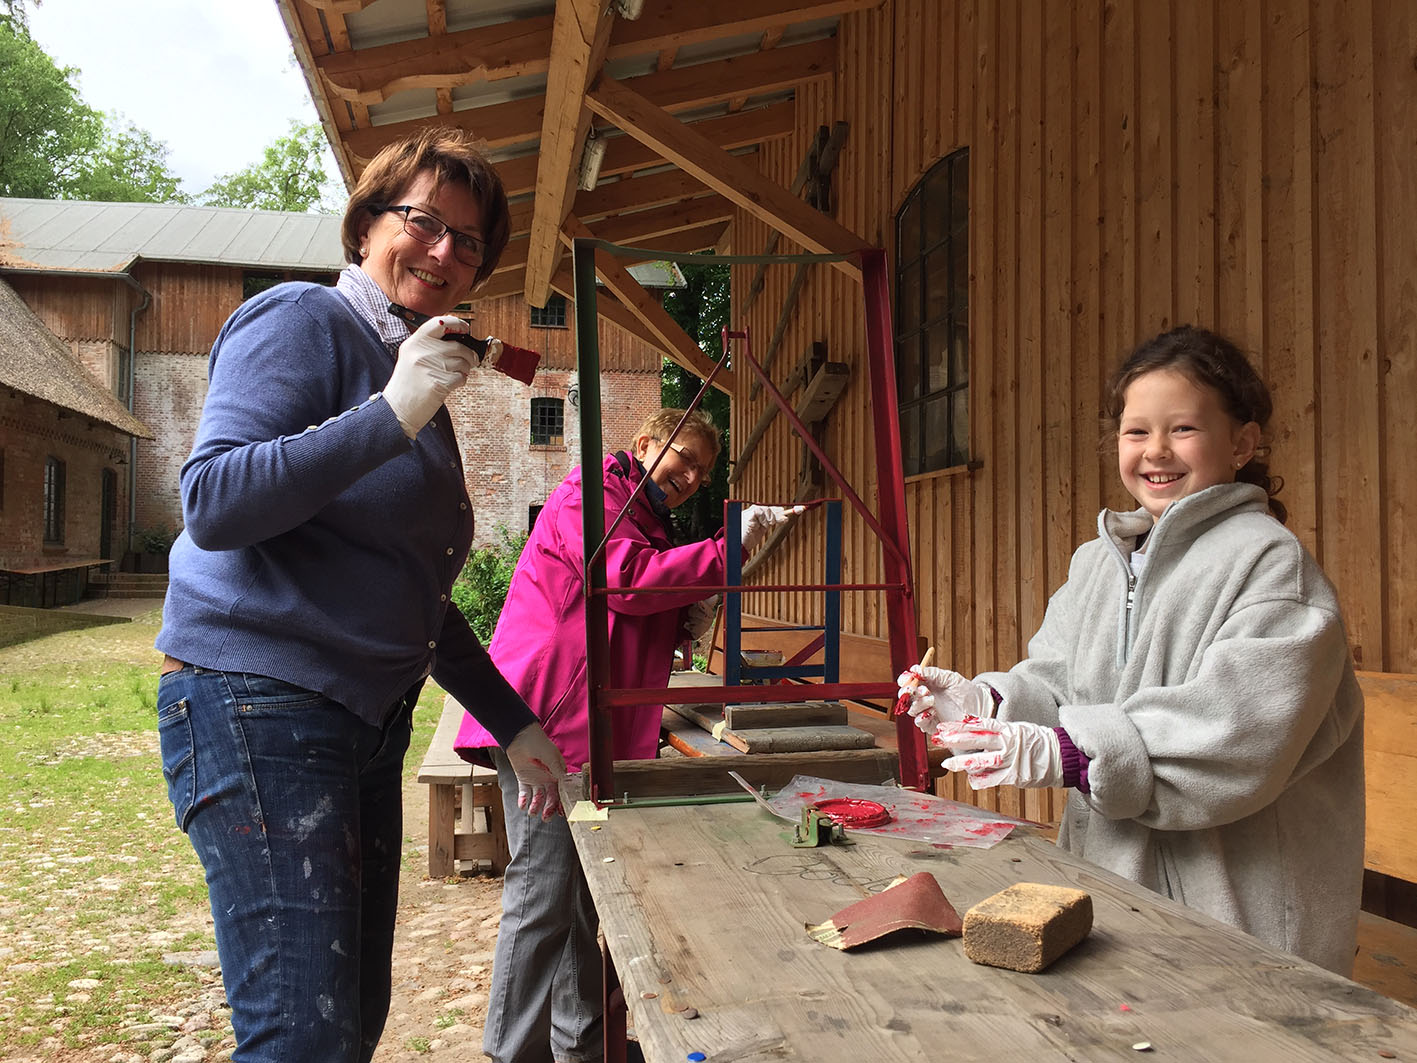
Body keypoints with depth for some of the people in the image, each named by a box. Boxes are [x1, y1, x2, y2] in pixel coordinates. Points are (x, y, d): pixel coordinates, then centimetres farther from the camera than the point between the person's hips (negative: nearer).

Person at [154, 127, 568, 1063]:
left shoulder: (420, 380, 20)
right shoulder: (303, 323, -6)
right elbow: (211, 505, -20)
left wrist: (512, 723, 20)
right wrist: (392, 415, -24)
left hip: (370, 720, 9)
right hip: (257, 703, -9)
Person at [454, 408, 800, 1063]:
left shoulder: (648, 519, 26)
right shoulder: (591, 491, -5)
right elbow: (627, 578, -21)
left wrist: (687, 625, 10)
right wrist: (728, 549, -20)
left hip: (596, 731, 10)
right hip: (545, 719, -10)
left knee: (584, 893, 15)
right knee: (542, 893, -6)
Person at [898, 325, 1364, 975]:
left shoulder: (1269, 563, -12)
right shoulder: (1098, 561, 11)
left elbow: (1237, 732, -24)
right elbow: (1057, 680, 7)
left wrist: (1067, 753, -28)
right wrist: (982, 702, -14)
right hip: (1105, 869, 6)